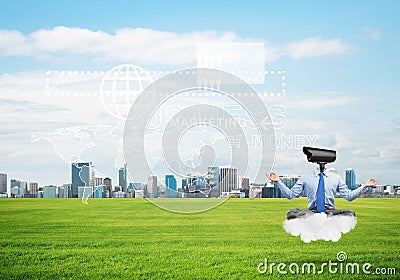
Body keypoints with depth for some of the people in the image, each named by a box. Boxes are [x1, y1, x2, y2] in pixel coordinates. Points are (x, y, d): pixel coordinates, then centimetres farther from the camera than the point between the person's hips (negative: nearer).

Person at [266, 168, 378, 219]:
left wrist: (364, 186, 5)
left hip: (330, 211, 1)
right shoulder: (306, 178, 10)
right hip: (311, 212, -1)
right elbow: (290, 194, 8)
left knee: (350, 213, -30)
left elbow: (349, 196, 13)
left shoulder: (335, 178, 13)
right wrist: (278, 181, -2)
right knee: (291, 213, -31)